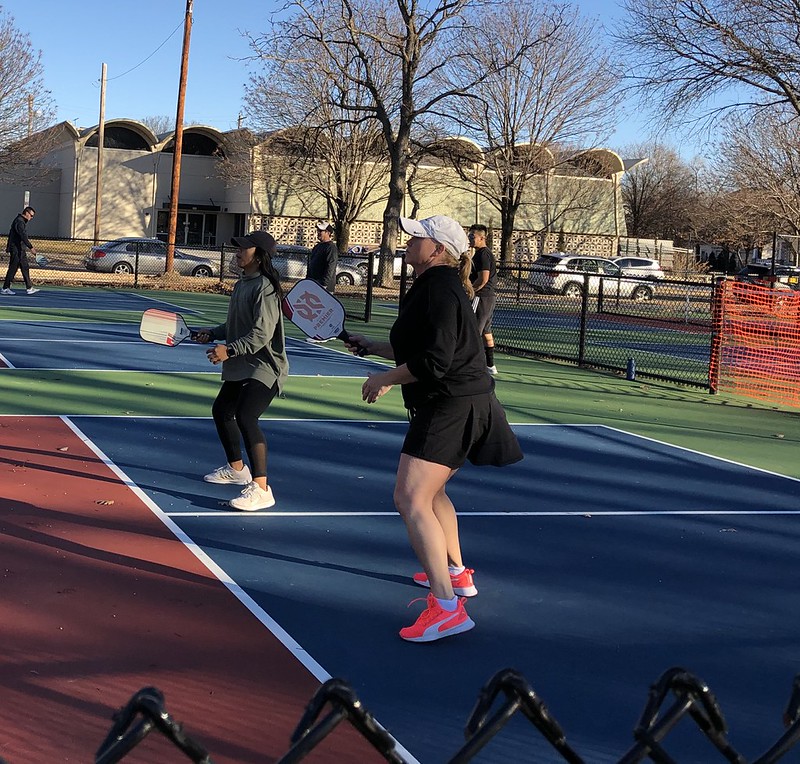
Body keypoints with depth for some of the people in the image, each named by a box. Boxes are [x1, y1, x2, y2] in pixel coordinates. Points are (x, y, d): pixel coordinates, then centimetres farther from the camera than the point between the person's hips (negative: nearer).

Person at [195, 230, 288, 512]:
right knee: (221, 411, 23)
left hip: (264, 368, -11)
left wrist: (229, 350, -32)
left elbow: (261, 334, -25)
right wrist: (213, 333, 8)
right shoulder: (242, 284, 11)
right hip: (239, 368, 11)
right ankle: (236, 468, 44)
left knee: (246, 417, -26)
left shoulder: (265, 288, -18)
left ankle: (261, 489, -23)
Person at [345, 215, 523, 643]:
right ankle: (456, 574, 42)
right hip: (460, 405, 11)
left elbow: (432, 362, -24)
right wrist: (372, 347, 27)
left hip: (451, 407, -11)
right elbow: (418, 350, 28)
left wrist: (385, 379, -12)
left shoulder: (441, 290, -17)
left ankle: (447, 607, -23)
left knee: (411, 500, -18)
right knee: (429, 491, 27)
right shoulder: (432, 288, 17)